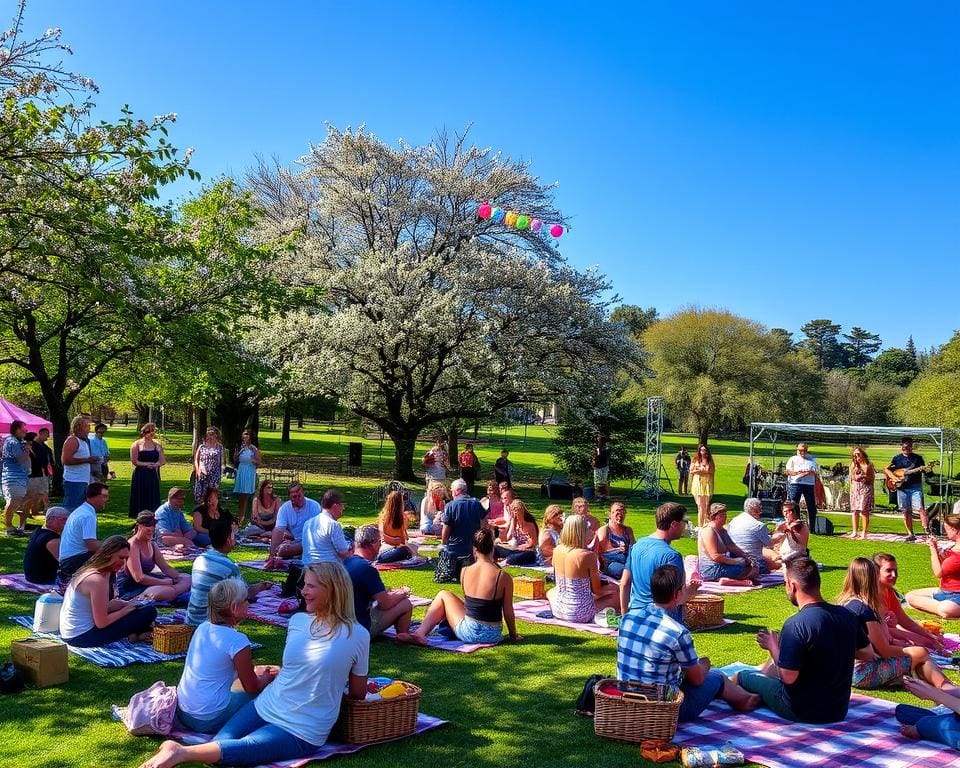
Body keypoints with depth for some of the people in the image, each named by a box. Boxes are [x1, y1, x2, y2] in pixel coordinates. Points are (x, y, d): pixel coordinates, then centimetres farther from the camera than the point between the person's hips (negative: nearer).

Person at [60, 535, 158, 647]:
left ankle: (132, 633, 6)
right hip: (82, 637, -10)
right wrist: (127, 609, -7)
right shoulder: (97, 580, -22)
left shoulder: (89, 570, 7)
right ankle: (135, 636, 12)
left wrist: (127, 604, -2)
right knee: (149, 612, -12)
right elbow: (101, 623, -20)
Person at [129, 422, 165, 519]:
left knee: (153, 499, 3)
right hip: (140, 475, -3)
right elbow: (134, 461, -8)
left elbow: (163, 461, 5)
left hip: (153, 476, 3)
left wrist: (155, 465, -14)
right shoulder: (136, 444, -1)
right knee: (140, 499, 0)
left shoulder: (157, 445, 10)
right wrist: (148, 464, -10)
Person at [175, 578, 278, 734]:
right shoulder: (237, 641, -20)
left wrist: (254, 671, 23)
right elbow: (252, 688, -8)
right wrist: (267, 677, 14)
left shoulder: (203, 628, 2)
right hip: (209, 720, -8)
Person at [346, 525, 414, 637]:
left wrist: (393, 592, 15)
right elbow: (385, 603, -16)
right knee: (406, 604, -1)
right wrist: (403, 593, 3)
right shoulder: (368, 569, -22)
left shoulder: (345, 563, 4)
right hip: (362, 627, -9)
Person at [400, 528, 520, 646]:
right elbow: (508, 612, -3)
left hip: (468, 633, -1)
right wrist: (513, 635, 12)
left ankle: (420, 633, 8)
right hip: (492, 635, 1)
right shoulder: (503, 577, -12)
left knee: (443, 595, 25)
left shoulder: (464, 572, -6)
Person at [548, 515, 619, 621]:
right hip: (580, 613, -4)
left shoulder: (556, 551, -4)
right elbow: (597, 591, -10)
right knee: (617, 596, 14)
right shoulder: (588, 555, -20)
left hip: (558, 610, 4)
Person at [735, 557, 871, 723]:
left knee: (743, 677, 13)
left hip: (802, 713, -6)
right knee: (773, 666, 29)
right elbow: (867, 653, 7)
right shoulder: (847, 616, -8)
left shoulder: (795, 625, -28)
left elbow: (788, 677, -26)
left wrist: (772, 646, -10)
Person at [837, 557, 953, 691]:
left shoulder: (842, 602, 7)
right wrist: (910, 650, 4)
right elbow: (885, 651, -13)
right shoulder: (865, 608, -19)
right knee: (921, 654, 4)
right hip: (863, 674, -8)